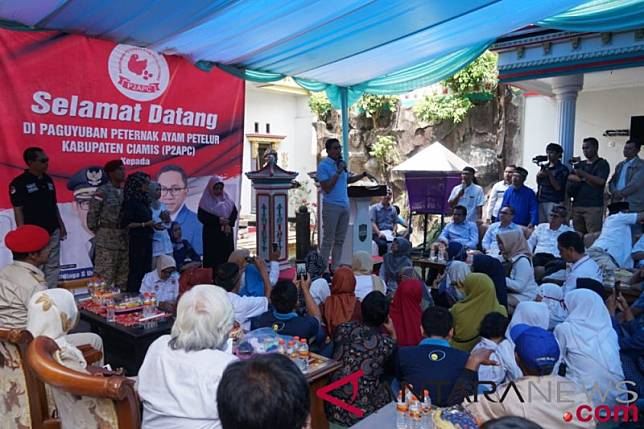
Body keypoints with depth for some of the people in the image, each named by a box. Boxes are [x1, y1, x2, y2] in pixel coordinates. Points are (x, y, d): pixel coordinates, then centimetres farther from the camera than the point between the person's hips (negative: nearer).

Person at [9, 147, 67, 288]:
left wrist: (61, 225, 14)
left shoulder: (48, 180, 10)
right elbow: (18, 210, -11)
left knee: (53, 267, 11)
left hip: (52, 232, 6)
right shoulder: (19, 183, -10)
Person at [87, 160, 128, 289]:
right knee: (104, 274, -4)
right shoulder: (103, 191, -8)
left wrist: (126, 231, 7)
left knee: (123, 274, 13)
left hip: (124, 237, 7)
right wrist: (96, 231, -3)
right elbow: (93, 212, -8)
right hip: (107, 237, -6)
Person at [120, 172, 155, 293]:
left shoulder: (144, 200, 10)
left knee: (146, 270, 13)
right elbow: (126, 223, -16)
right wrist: (145, 224, -19)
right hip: (137, 241, -8)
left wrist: (153, 225, 4)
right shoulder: (131, 201, -12)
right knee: (136, 272, -2)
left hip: (147, 240, 8)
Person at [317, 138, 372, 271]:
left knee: (340, 240, 11)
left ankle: (336, 267, 19)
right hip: (331, 206, -7)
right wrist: (338, 171, -17)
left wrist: (363, 175, 17)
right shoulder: (323, 166, -10)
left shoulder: (341, 163, 12)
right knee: (328, 240, -4)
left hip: (345, 205, 7)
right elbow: (326, 188, -17)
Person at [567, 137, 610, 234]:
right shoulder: (580, 164, 22)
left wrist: (583, 174, -17)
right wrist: (583, 179, -4)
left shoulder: (602, 164, 3)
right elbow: (570, 177, 12)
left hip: (593, 207, -5)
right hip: (577, 205, 5)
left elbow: (600, 181, -11)